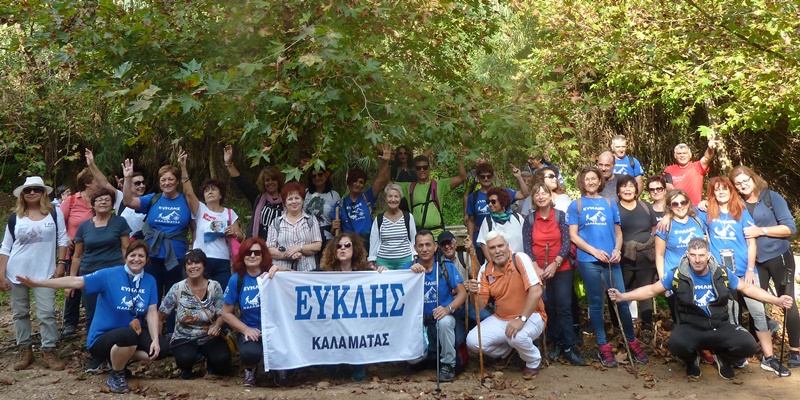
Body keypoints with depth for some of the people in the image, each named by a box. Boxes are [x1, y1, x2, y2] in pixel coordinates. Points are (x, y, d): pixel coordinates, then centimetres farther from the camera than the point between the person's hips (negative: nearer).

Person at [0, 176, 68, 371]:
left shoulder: (55, 213, 0)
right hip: (17, 272, 2)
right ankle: (24, 350, 19)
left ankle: (49, 351, 2)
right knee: (20, 313, 9)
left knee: (47, 313, -5)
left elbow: (62, 239, 5)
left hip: (44, 272, -2)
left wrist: (61, 263, -3)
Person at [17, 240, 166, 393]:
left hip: (135, 333, 5)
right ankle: (116, 375, -10)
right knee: (129, 334, -38)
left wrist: (155, 340, -18)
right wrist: (37, 282, -24)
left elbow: (152, 313, -5)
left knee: (162, 348, -18)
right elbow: (76, 281, -17)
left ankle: (120, 359, 6)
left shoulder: (150, 281, -1)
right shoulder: (109, 275, -13)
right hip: (102, 337, -5)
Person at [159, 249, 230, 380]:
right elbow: (160, 316, -4)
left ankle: (211, 369, 11)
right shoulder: (177, 289, -8)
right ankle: (186, 370, 6)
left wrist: (217, 326, -27)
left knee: (222, 358, -29)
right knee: (185, 358, -34)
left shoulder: (214, 287, -6)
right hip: (184, 338, -1)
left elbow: (221, 314, -4)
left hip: (210, 337, 1)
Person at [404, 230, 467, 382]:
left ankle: (448, 364, -13)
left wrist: (448, 308, -28)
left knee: (444, 322, -38)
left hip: (443, 315, -1)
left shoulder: (446, 266, -6)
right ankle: (430, 354, 17)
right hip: (419, 319, 1)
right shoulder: (410, 267, -2)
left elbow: (462, 293, -9)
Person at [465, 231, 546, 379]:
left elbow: (536, 291, -26)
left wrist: (521, 319, -31)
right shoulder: (486, 271, -1)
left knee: (517, 336, -37)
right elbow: (481, 305, -1)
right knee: (473, 341, -14)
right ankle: (508, 351, 17)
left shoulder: (520, 259, -17)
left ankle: (533, 362, 0)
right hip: (501, 319, 5)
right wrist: (474, 293, -24)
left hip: (530, 316, -5)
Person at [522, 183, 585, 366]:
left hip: (561, 269, -2)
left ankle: (569, 348, -6)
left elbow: (566, 242, -4)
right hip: (539, 272, 2)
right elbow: (527, 246, 0)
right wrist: (537, 268, -11)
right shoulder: (529, 220, 5)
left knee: (564, 307, -8)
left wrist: (555, 264, -14)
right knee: (548, 308, 3)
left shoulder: (560, 215, 1)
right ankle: (557, 344, 15)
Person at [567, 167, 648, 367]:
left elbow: (618, 231, 15)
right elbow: (573, 236, 0)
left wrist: (617, 249, -5)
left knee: (622, 302, -1)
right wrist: (594, 251, -11)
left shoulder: (610, 203, 14)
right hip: (588, 261, -2)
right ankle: (603, 347, 12)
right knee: (596, 303, 4)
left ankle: (632, 342, 14)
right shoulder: (576, 205, 7)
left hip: (611, 260, 2)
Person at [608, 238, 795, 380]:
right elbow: (651, 290, 0)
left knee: (748, 346, -24)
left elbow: (747, 288, 10)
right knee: (676, 344, -36)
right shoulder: (677, 275, -9)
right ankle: (692, 361, 6)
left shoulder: (722, 273, -3)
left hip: (720, 327, 2)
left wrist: (776, 300, 5)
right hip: (691, 328, -2)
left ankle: (723, 358, 15)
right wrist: (622, 296, -8)